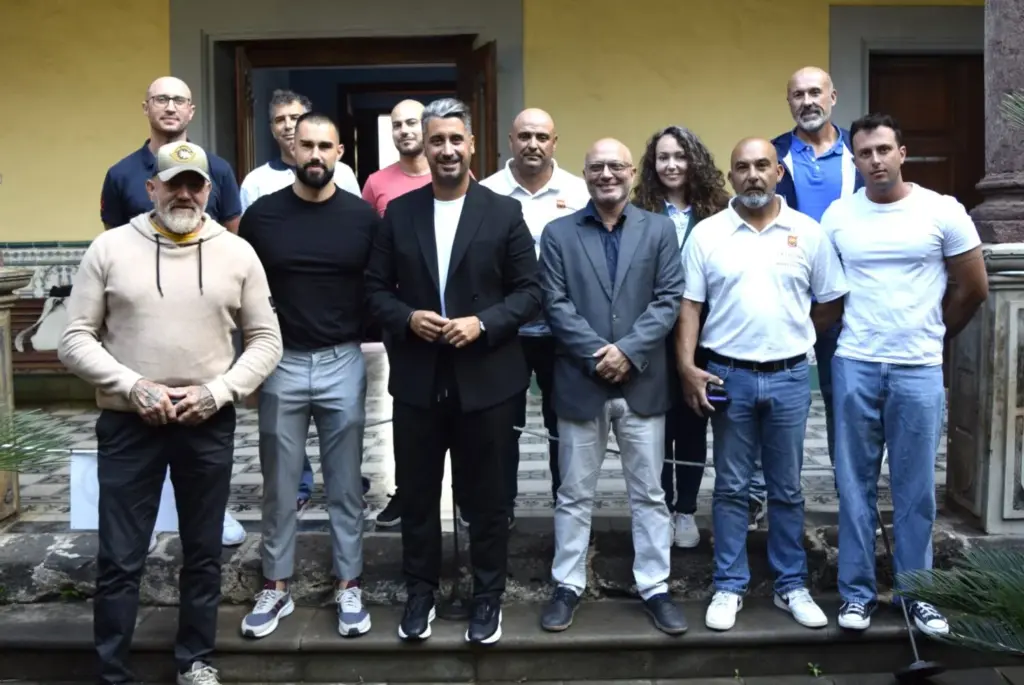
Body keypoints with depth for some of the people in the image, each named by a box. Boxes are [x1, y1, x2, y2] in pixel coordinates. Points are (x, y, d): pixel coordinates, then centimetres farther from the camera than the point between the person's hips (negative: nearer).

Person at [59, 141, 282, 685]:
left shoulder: (237, 253, 2)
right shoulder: (110, 247, -1)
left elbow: (266, 339, 3)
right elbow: (75, 339, -1)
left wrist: (218, 392, -10)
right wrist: (132, 386, -15)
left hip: (209, 425, 1)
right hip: (127, 424, -1)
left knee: (203, 553, 13)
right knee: (119, 559, 5)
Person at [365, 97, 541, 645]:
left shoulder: (504, 212, 0)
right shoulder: (399, 212, 5)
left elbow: (529, 291, -2)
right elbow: (375, 288, 6)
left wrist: (483, 323, -16)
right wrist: (408, 318, -13)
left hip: (484, 378, -2)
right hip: (417, 379, 2)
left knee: (484, 495, 10)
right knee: (417, 492, 12)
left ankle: (488, 594, 28)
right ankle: (420, 590, 31)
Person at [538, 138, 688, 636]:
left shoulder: (659, 229, 6)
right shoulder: (558, 233, 4)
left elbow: (669, 299, -2)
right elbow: (556, 305, -4)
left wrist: (628, 350, -14)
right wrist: (597, 355, -14)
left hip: (643, 383, 1)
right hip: (580, 382, 0)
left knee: (649, 494, 10)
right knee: (574, 494, 10)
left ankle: (654, 588, 22)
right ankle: (567, 585, 23)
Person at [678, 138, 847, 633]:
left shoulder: (808, 232, 2)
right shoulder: (706, 233, 0)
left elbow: (830, 304, 8)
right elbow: (689, 307, -2)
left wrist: (791, 336, 5)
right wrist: (687, 367, -10)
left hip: (789, 377, 1)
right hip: (727, 376, -1)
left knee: (786, 489, 11)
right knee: (731, 488, 8)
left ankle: (792, 586, 25)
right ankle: (729, 586, 20)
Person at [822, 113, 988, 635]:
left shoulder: (942, 211, -3)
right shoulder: (837, 216, 2)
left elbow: (973, 288, 6)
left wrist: (933, 336, 14)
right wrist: (859, 331, 11)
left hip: (919, 370, -1)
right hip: (854, 366, 1)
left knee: (915, 489, 7)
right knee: (855, 484, 7)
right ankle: (857, 591, 19)